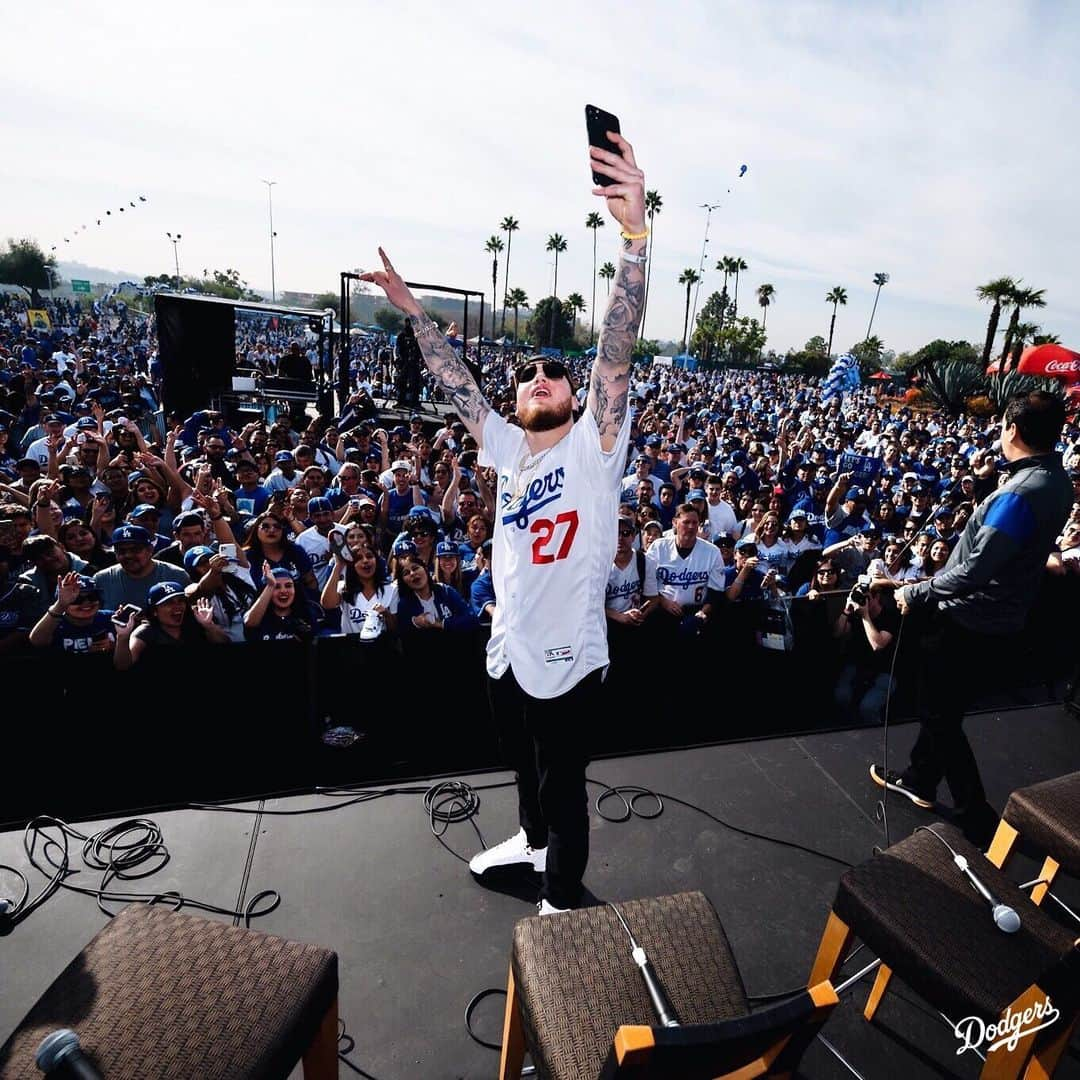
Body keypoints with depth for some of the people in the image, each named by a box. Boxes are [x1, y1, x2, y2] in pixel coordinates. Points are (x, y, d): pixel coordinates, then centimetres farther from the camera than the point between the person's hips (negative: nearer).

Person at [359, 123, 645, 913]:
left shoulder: (594, 446, -14)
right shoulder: (506, 448, -1)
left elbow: (618, 349, -27)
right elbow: (455, 381, 5)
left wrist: (636, 233, -36)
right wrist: (409, 306, 2)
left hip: (568, 659, -5)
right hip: (508, 650, 6)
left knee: (563, 782, 15)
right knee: (525, 764, 29)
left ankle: (561, 901, 39)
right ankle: (532, 840, 58)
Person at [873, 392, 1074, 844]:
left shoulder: (1019, 495, -28)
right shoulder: (1056, 482, 3)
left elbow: (974, 572, -29)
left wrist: (916, 593, -15)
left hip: (973, 620, -9)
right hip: (999, 615, 9)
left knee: (941, 715, 6)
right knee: (940, 702, 23)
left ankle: (978, 818, 19)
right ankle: (919, 779, 39)